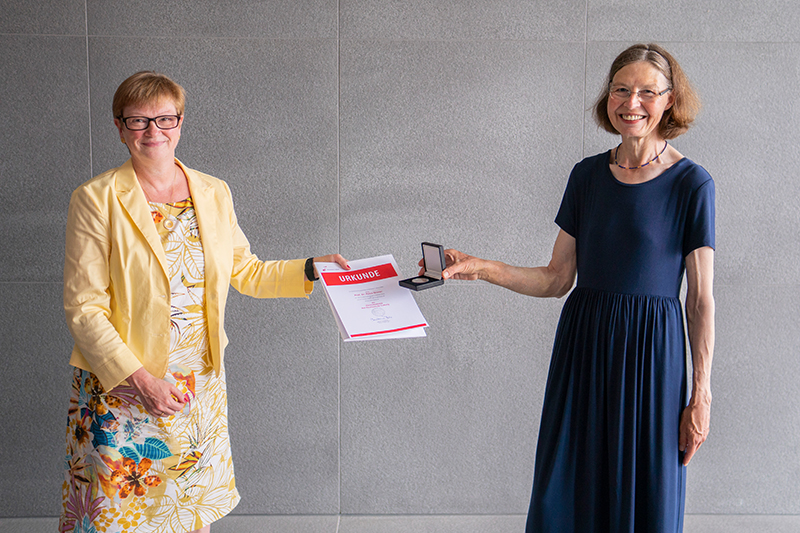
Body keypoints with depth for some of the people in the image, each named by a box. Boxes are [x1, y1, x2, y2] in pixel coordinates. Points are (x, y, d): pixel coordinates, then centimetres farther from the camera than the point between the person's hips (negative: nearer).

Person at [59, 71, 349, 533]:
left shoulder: (214, 193, 4)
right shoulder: (97, 200, -10)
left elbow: (244, 271, 16)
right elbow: (83, 307, -12)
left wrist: (310, 269, 3)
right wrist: (140, 379, -19)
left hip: (201, 384, 4)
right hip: (121, 389, -4)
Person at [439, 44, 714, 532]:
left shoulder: (691, 184, -5)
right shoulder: (588, 175, 7)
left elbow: (702, 299, -4)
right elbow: (557, 279, 7)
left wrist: (702, 395, -7)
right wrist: (479, 268, -5)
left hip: (651, 350, -4)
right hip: (582, 344, 4)